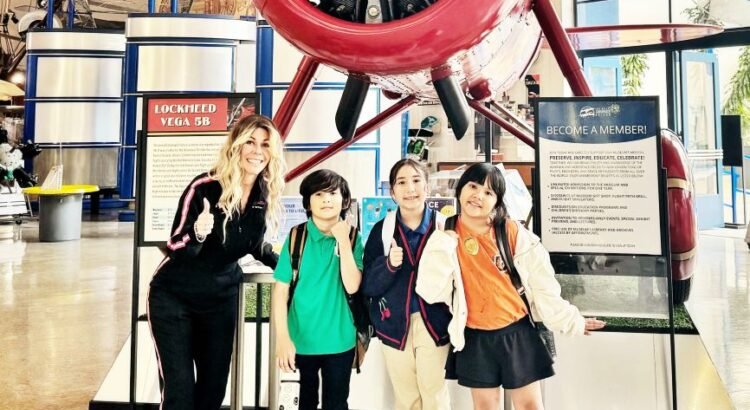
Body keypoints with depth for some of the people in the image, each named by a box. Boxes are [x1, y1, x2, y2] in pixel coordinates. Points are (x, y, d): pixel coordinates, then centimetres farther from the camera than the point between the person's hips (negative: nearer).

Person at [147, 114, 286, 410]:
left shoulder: (267, 195, -7)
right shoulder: (205, 186, -22)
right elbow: (175, 248, -21)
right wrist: (198, 232, -40)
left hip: (221, 298, 5)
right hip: (174, 296, -4)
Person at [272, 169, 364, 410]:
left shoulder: (352, 237, -5)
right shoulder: (296, 237, -9)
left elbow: (352, 286, -15)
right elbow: (281, 290, -8)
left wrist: (343, 241, -19)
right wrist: (282, 338, -13)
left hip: (339, 340, 1)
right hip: (301, 338, -1)